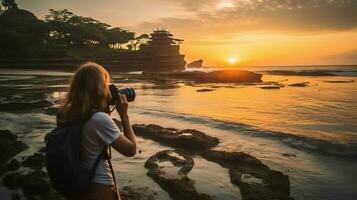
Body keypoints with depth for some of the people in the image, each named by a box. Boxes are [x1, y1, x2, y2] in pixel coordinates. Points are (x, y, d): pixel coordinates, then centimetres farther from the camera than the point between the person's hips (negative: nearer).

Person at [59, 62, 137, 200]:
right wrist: (124, 115, -13)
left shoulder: (67, 114, -6)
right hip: (100, 188, -7)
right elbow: (131, 150, -18)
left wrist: (106, 111, 2)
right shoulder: (100, 119, -29)